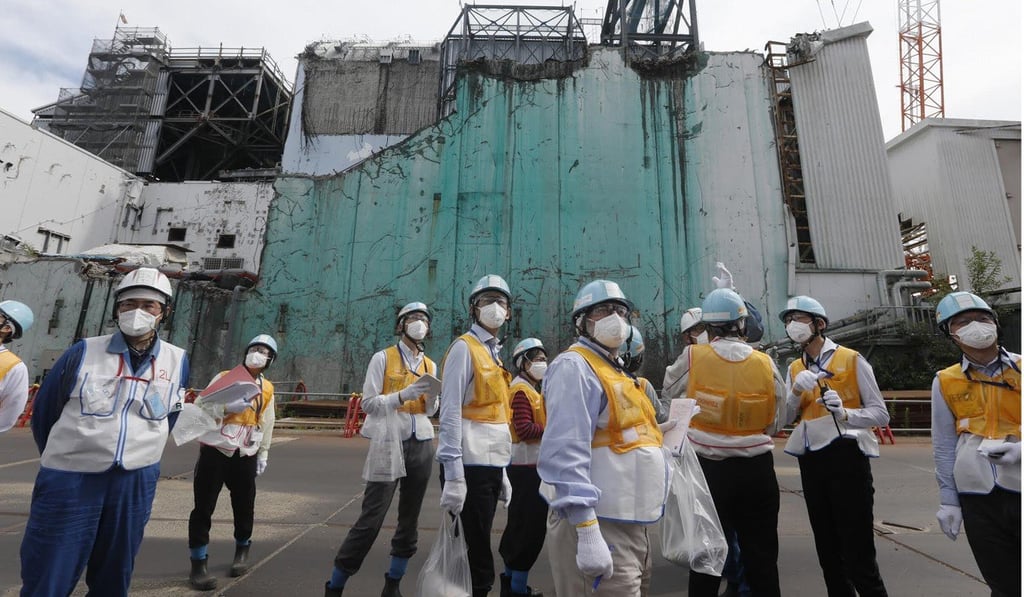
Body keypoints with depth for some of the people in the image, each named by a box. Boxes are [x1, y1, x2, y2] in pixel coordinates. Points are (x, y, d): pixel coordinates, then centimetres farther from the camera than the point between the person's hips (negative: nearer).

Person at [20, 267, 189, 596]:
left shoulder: (177, 360, -1)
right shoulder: (84, 352, -6)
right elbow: (44, 411, 7)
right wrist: (63, 457, 15)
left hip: (136, 483, 2)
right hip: (69, 479, -1)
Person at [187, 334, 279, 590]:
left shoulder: (267, 389, 9)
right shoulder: (224, 377, -2)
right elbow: (200, 406, -8)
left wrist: (263, 454, 15)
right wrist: (227, 407, -23)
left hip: (245, 456, 3)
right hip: (215, 451, -3)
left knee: (244, 506, 11)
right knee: (203, 507, 1)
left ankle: (242, 549, 34)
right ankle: (198, 562, 14)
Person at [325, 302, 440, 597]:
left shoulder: (430, 365, 10)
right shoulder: (383, 358, -3)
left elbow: (431, 411, 12)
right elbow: (368, 403, -8)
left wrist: (432, 395, -9)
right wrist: (403, 395, -20)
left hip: (421, 446, 5)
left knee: (410, 519, 11)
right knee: (371, 519, -5)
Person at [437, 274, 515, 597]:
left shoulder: (493, 353, 15)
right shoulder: (464, 348, -10)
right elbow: (450, 414, -17)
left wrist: (502, 472, 17)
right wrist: (453, 477, -20)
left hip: (490, 466, 8)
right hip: (471, 467, -8)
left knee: (473, 551, 19)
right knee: (477, 563, 1)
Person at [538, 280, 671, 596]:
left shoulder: (615, 369, 16)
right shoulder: (575, 367, -17)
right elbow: (567, 455, -26)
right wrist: (587, 532, -30)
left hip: (632, 521, 10)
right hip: (603, 523, -10)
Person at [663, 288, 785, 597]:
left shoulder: (692, 358, -11)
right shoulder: (765, 363, -6)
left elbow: (670, 388, 7)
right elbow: (774, 420, 4)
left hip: (709, 468, -1)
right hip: (756, 468, 2)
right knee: (761, 555, 18)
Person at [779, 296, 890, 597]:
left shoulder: (852, 360, -4)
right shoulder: (795, 369, 10)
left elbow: (880, 414, -7)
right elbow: (784, 419, 1)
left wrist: (845, 413, -25)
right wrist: (797, 392, -16)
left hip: (846, 457, -5)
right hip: (810, 461, 6)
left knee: (858, 553, -2)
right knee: (827, 550, 18)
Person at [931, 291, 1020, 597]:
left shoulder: (1019, 369, 0)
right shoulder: (945, 382, 2)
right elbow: (944, 446, 6)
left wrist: (1019, 451, -19)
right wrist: (948, 500, 5)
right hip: (977, 495, 0)